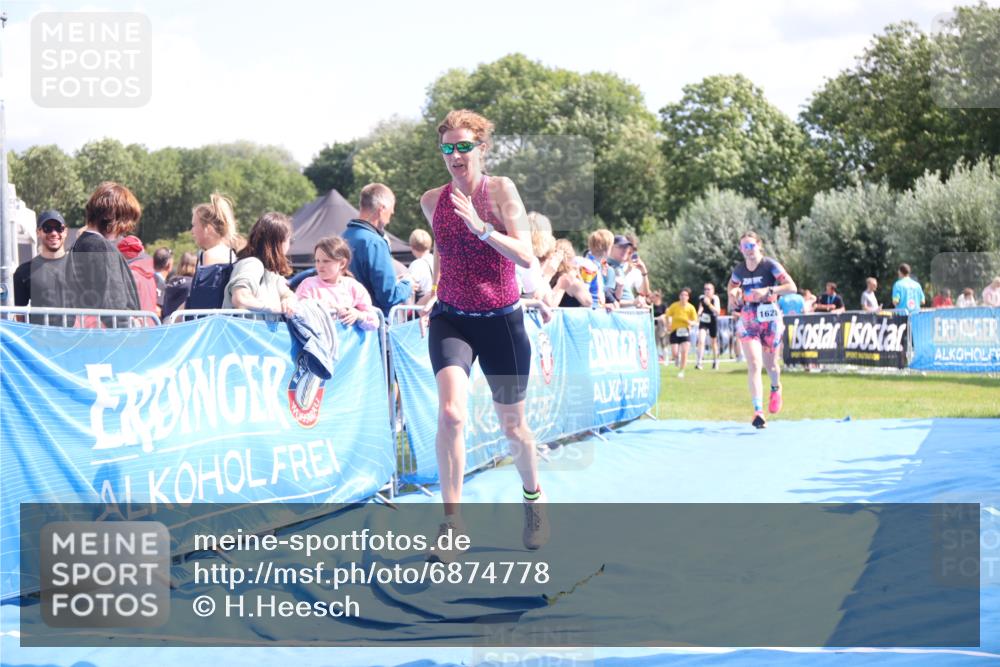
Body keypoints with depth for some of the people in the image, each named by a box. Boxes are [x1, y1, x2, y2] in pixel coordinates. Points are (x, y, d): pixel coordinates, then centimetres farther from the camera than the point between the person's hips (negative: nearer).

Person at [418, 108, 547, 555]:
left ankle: (533, 496, 41)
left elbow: (526, 257, -19)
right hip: (450, 319, 2)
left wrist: (481, 227, -29)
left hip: (500, 320, -2)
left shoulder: (500, 189, -10)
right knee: (450, 412, -23)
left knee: (512, 426, 11)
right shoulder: (432, 201, 2)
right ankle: (452, 522, -17)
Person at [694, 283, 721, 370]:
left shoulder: (715, 298, -15)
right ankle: (698, 362, -21)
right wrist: (699, 313, -2)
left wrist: (709, 304, -34)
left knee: (714, 342, 13)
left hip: (713, 322, -2)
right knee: (701, 340, -18)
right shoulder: (701, 297, -3)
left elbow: (718, 311, -25)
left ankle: (715, 362, 33)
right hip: (703, 321, 2)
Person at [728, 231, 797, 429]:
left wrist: (768, 290, -26)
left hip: (770, 318, -2)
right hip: (748, 320, 2)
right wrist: (734, 293, 1)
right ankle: (758, 411, -17)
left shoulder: (770, 265, -8)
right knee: (754, 365, -13)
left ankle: (776, 388, 48)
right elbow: (732, 286, 25)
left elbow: (792, 287, -14)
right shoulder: (739, 270, 4)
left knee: (770, 365, 11)